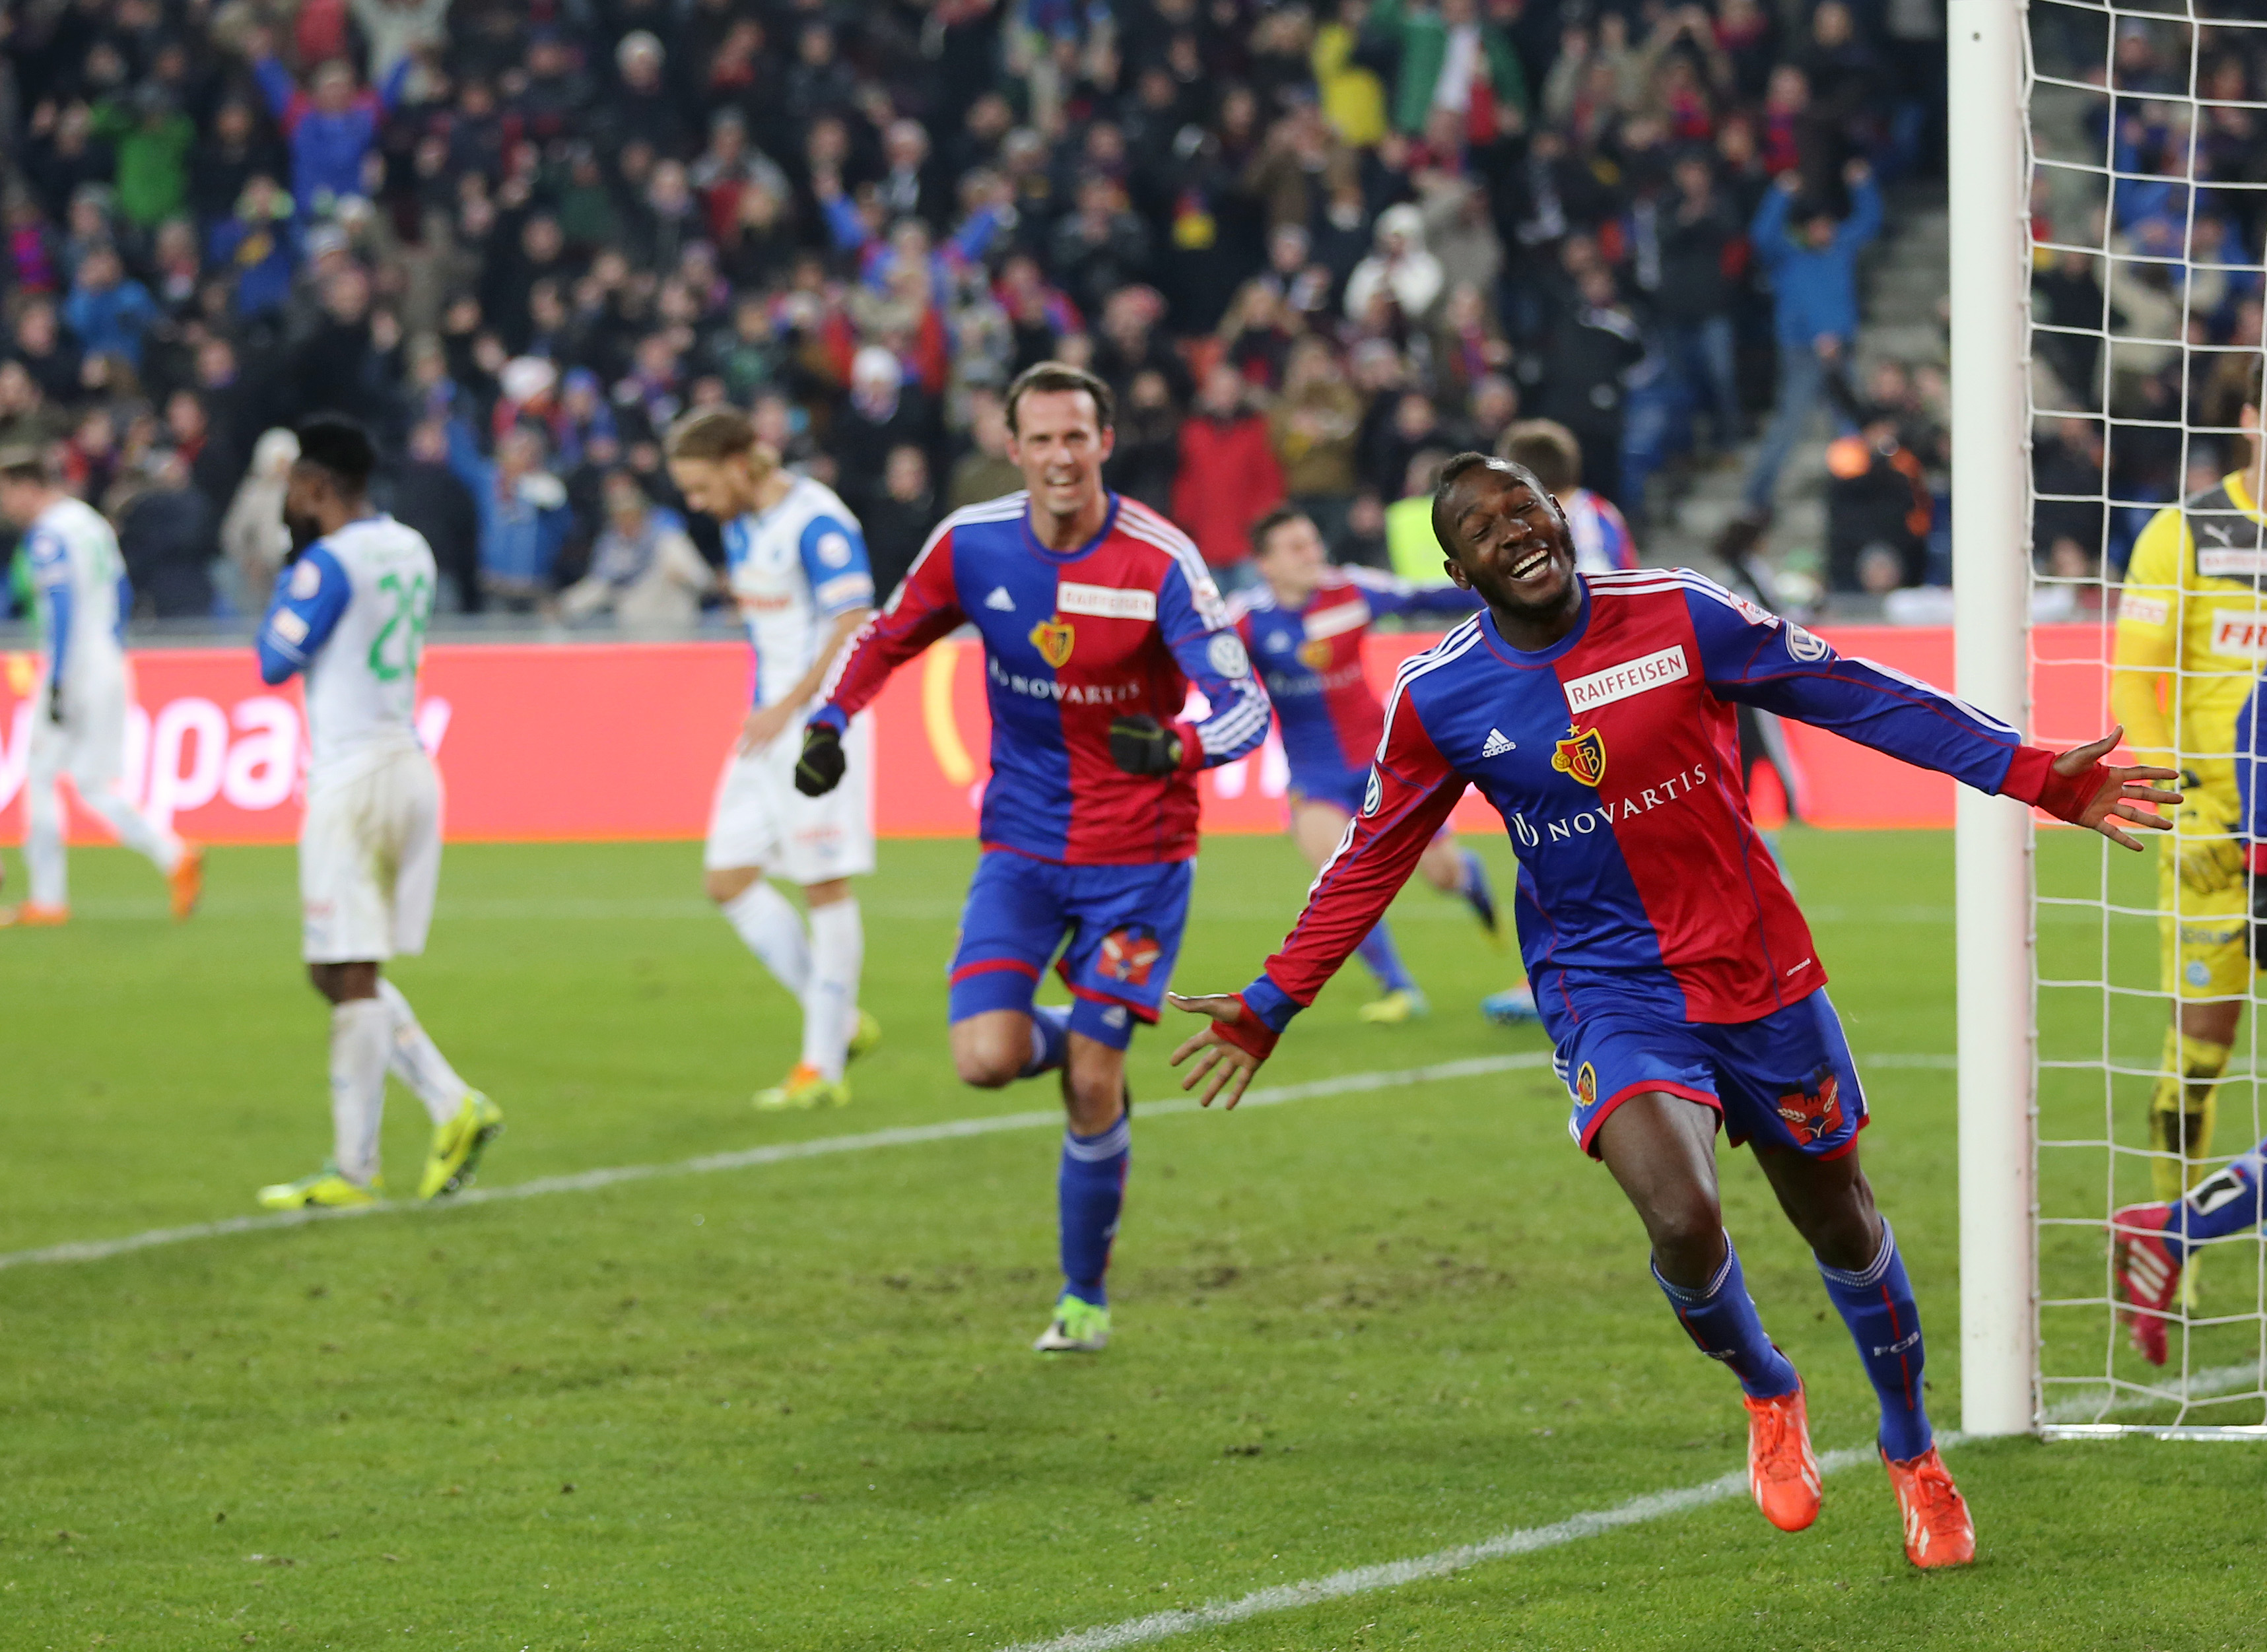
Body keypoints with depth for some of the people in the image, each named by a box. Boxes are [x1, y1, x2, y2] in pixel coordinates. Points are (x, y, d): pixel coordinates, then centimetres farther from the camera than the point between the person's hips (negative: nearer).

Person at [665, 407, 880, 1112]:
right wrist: (763, 711, 18)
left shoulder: (816, 522, -16)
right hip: (770, 723, 9)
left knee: (825, 887, -4)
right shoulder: (740, 525, 11)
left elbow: (854, 625, -21)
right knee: (728, 879, 4)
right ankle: (840, 1021, 14)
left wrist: (787, 708, -22)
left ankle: (823, 1067, 2)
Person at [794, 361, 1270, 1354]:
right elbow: (889, 637, 12)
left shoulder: (1162, 563, -17)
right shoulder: (971, 545, -6)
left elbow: (1245, 706, -20)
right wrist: (830, 721, -5)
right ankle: (1066, 1039, 23)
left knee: (1093, 1087, -5)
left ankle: (1084, 1294, 18)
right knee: (987, 1060, -16)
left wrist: (1177, 747, -42)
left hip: (1137, 852, -3)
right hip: (1022, 845, 3)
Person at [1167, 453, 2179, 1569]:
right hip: (1607, 993, -1)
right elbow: (1371, 861, 8)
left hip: (1757, 968, 1)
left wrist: (2034, 775, -4)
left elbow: (1857, 698, -2)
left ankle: (1913, 1451, 38)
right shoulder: (1437, 699, -6)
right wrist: (1271, 1006, 7)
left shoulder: (1679, 615, -8)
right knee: (1681, 1217, -25)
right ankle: (1766, 1394, 8)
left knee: (1839, 1226, 12)